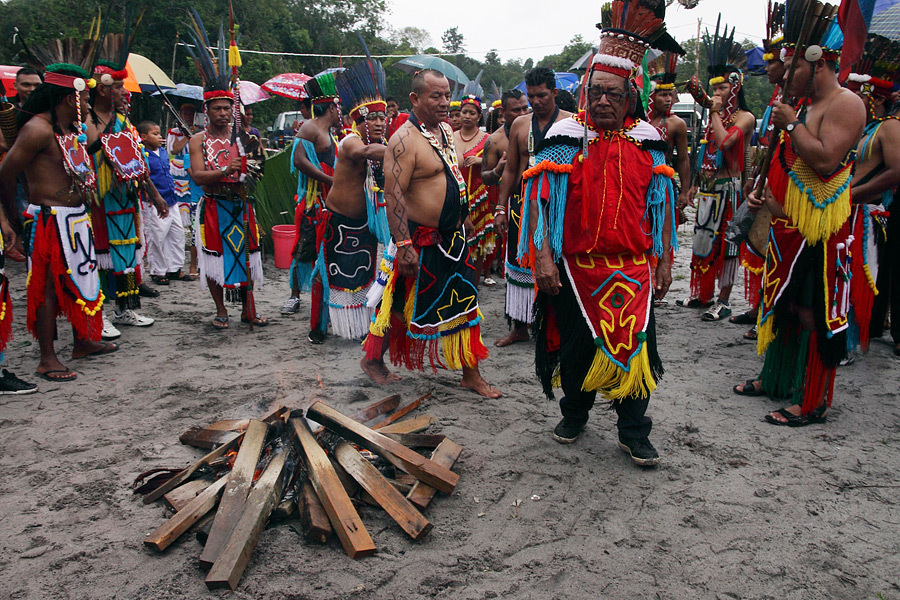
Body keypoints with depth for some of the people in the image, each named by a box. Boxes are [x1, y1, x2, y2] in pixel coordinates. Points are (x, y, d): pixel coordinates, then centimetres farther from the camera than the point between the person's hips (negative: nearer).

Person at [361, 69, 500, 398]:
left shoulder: (445, 130, 10)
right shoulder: (405, 139, -18)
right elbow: (393, 193, -24)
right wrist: (403, 244, -29)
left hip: (453, 238, 8)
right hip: (422, 242, -8)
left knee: (465, 305, 11)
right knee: (403, 306, 5)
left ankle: (471, 374, 22)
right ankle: (373, 359, 26)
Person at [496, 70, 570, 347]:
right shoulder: (520, 124, 10)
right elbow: (510, 170, 13)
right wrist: (501, 208, 9)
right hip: (522, 201, 4)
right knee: (520, 263, 9)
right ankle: (520, 326, 22)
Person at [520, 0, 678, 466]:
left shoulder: (647, 143, 5)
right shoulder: (567, 139, -1)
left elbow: (661, 205, 9)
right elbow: (540, 198, -4)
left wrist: (664, 261, 5)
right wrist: (543, 257, -12)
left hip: (633, 269, 1)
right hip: (576, 268, -1)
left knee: (633, 347, 3)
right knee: (577, 345, 11)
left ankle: (634, 433, 18)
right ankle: (574, 413, 35)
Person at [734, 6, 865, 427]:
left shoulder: (845, 104, -13)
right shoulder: (807, 106, 18)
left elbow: (825, 161, -26)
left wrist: (791, 124, -17)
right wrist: (768, 196, 12)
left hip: (819, 231, -10)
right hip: (789, 226, 10)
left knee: (812, 313, -6)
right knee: (782, 303, 17)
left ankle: (815, 401, 3)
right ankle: (776, 378, 30)